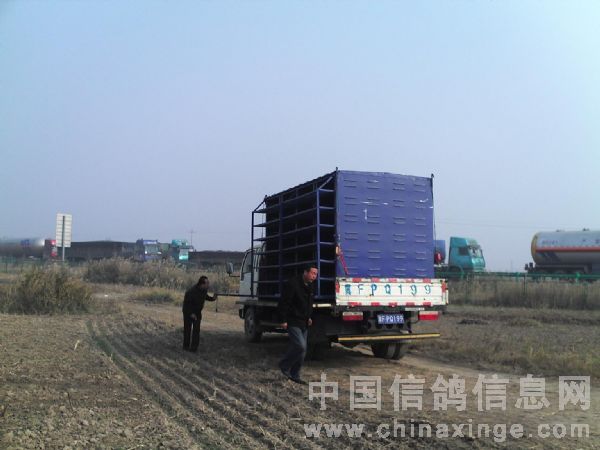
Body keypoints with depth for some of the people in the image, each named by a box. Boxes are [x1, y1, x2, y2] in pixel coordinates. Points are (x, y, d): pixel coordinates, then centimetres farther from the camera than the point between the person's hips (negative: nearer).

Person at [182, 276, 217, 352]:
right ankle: (186, 346, 16)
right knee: (187, 329, 3)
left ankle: (194, 347, -1)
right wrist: (191, 313, -23)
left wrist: (212, 298, -5)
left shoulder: (204, 290, -9)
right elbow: (186, 302, -22)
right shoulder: (192, 291, -30)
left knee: (196, 330, -3)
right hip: (188, 311, -5)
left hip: (197, 312, 5)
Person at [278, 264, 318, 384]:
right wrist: (283, 320, -20)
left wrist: (309, 317, 18)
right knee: (300, 346, -18)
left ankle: (294, 375, 19)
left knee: (302, 350, 9)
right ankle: (284, 365, 4)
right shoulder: (293, 284, -17)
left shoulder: (309, 287, 11)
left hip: (303, 324, 9)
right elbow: (284, 303, -19)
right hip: (293, 323, -9)